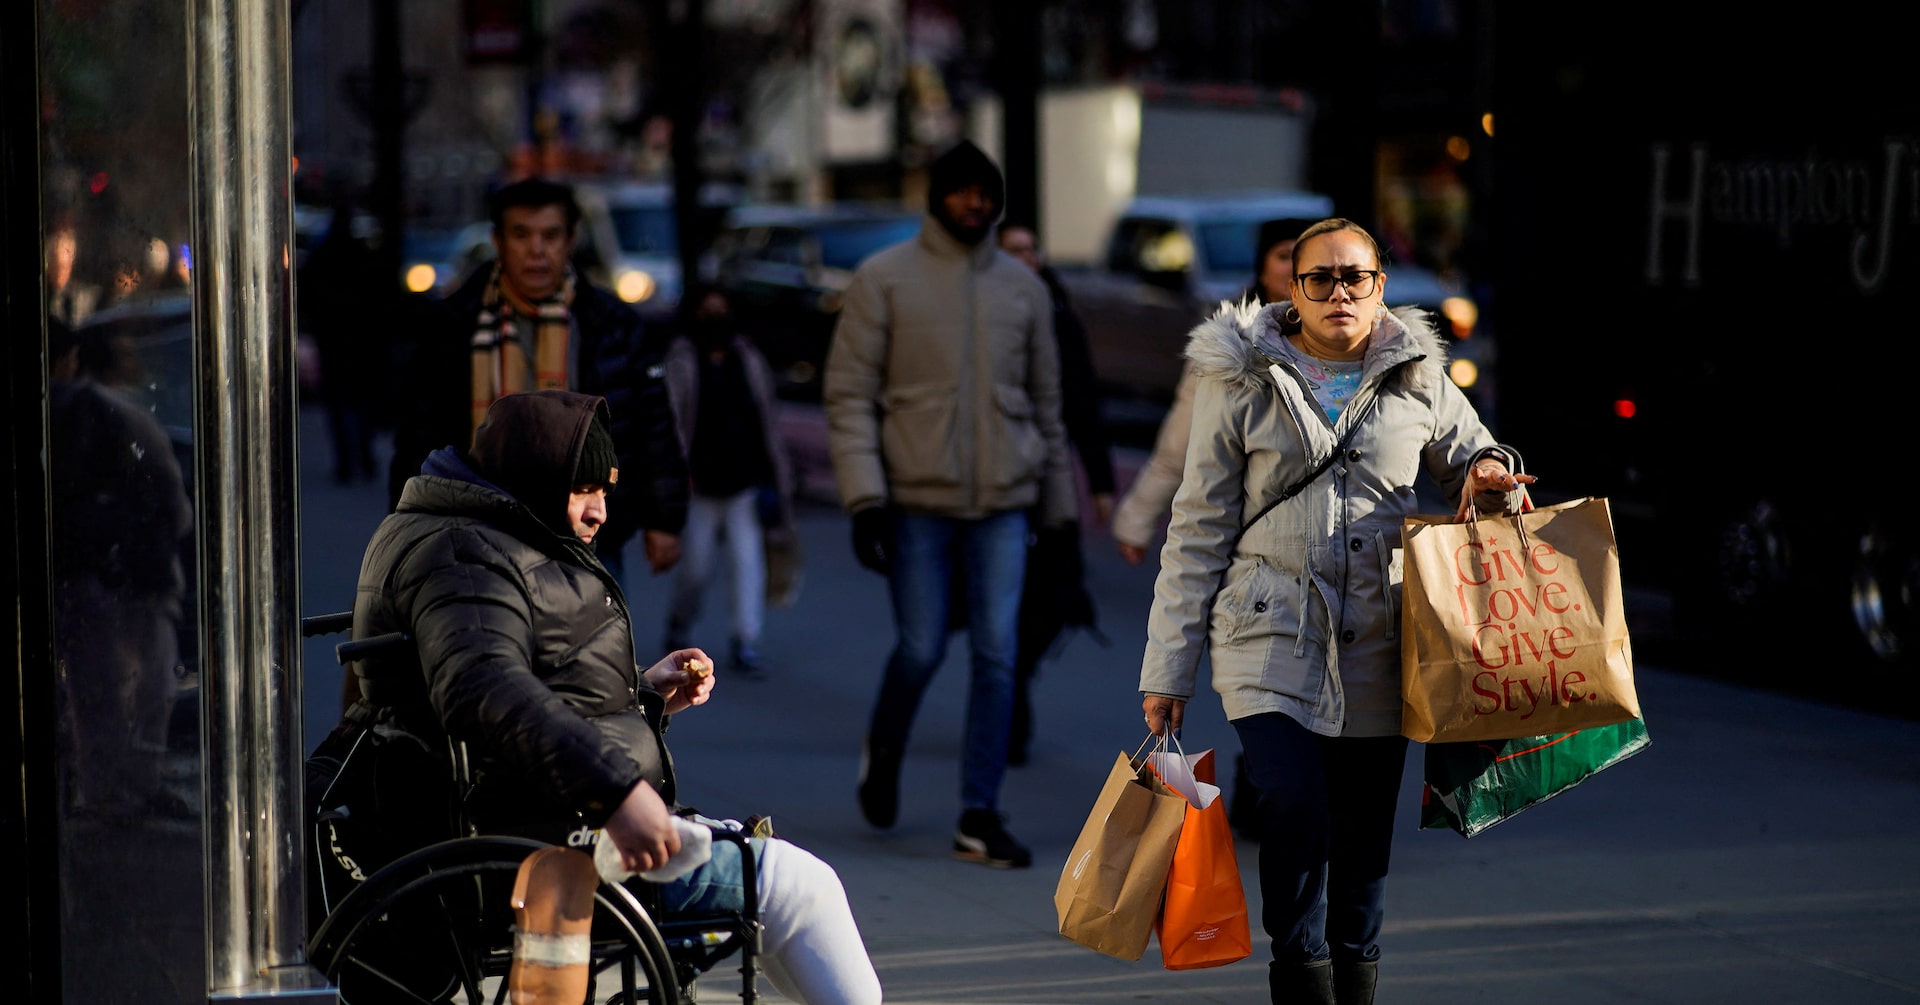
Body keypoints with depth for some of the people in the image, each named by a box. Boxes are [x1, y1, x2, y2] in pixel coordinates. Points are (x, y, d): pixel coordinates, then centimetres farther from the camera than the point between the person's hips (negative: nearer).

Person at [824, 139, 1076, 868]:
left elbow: (1045, 402, 17)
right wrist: (865, 498, -12)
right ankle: (884, 750, 30)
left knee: (997, 656, -4)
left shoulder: (1022, 287, 11)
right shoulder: (884, 280, 0)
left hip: (1003, 503, 3)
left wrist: (1058, 508, 15)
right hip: (917, 497, -3)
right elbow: (849, 394, -3)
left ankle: (979, 818, 1)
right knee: (921, 649, -1)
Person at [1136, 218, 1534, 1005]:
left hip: (1376, 652, 3)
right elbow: (1199, 530, 4)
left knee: (1364, 844, 6)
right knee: (1295, 809, -21)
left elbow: (1470, 460, 25)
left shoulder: (1419, 381, 8)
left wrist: (1488, 476, -3)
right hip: (1271, 644, -2)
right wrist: (1167, 669, 1)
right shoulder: (1242, 381, 3)